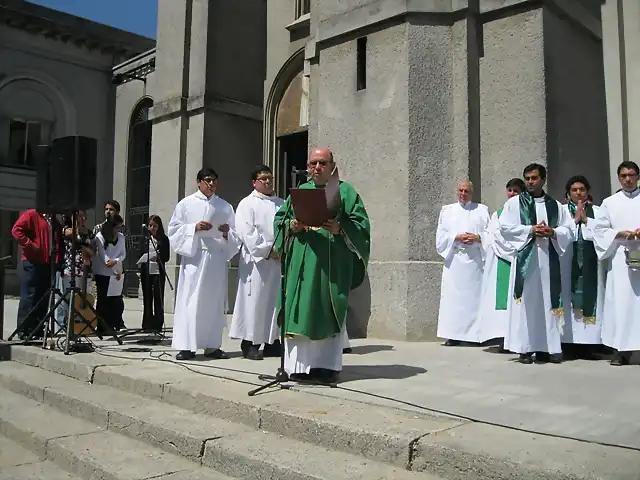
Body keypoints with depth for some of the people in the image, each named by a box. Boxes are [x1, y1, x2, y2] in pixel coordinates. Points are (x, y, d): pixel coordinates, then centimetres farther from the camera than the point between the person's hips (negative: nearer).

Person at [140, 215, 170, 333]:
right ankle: (147, 324, 16)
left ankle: (157, 325, 3)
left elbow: (166, 257, -2)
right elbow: (140, 254, 12)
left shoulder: (164, 239, 2)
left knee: (158, 299, -2)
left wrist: (158, 258, -21)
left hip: (158, 272, -3)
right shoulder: (145, 239, 12)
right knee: (147, 298, 8)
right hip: (146, 272, 4)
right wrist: (141, 269, 0)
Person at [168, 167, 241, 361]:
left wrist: (227, 233, -8)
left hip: (217, 259, 3)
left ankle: (212, 345, 10)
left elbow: (235, 236, 14)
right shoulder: (186, 203, 7)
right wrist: (194, 228, -11)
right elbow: (174, 229, 3)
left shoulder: (225, 207, 14)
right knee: (190, 300, -6)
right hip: (193, 256, -2)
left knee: (214, 301, 3)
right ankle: (186, 346, -3)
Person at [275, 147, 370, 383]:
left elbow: (361, 223, -1)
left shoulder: (345, 191, 6)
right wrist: (291, 226, -6)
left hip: (332, 264, -3)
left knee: (329, 313, -1)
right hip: (301, 263, 3)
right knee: (300, 311, 0)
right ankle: (299, 365, 6)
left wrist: (340, 229, -18)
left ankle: (327, 366, 7)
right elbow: (279, 218, 15)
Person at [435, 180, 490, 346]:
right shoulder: (447, 210, 14)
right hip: (454, 260, 1)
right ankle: (453, 334, -1)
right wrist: (456, 237, -10)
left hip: (475, 260, -1)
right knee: (453, 295, -4)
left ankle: (476, 333, 3)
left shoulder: (482, 210, 12)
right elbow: (440, 236, 6)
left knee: (475, 295, -3)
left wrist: (478, 237, -14)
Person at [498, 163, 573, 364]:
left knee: (548, 302, 3)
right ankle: (525, 348, -2)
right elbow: (504, 226, -5)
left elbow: (568, 230, 11)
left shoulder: (556, 206, 15)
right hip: (525, 259, -3)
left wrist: (553, 232, -10)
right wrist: (531, 230, -11)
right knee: (525, 303, -4)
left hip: (548, 260, 3)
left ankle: (547, 348, 9)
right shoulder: (514, 202, 6)